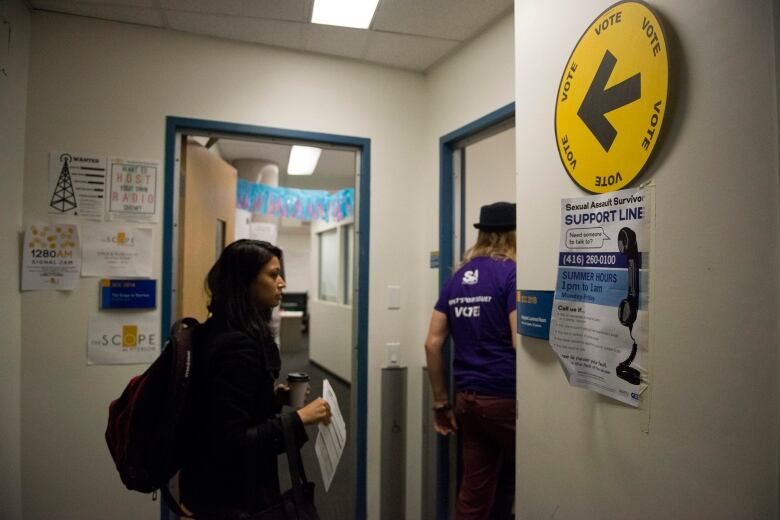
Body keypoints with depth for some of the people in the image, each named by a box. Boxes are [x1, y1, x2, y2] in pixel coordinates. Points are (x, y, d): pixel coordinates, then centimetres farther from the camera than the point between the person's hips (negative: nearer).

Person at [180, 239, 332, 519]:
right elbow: (231, 443, -27)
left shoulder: (219, 332, 3)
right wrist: (299, 418, -24)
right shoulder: (237, 345, -26)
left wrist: (273, 397, 3)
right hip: (231, 496, -9)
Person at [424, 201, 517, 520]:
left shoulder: (457, 278, 9)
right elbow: (519, 344, -19)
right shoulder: (511, 273, -10)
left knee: (474, 491, 14)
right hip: (505, 398, -6)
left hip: (467, 398, 6)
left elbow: (433, 343, 6)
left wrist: (441, 402, 11)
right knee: (504, 485, 15)